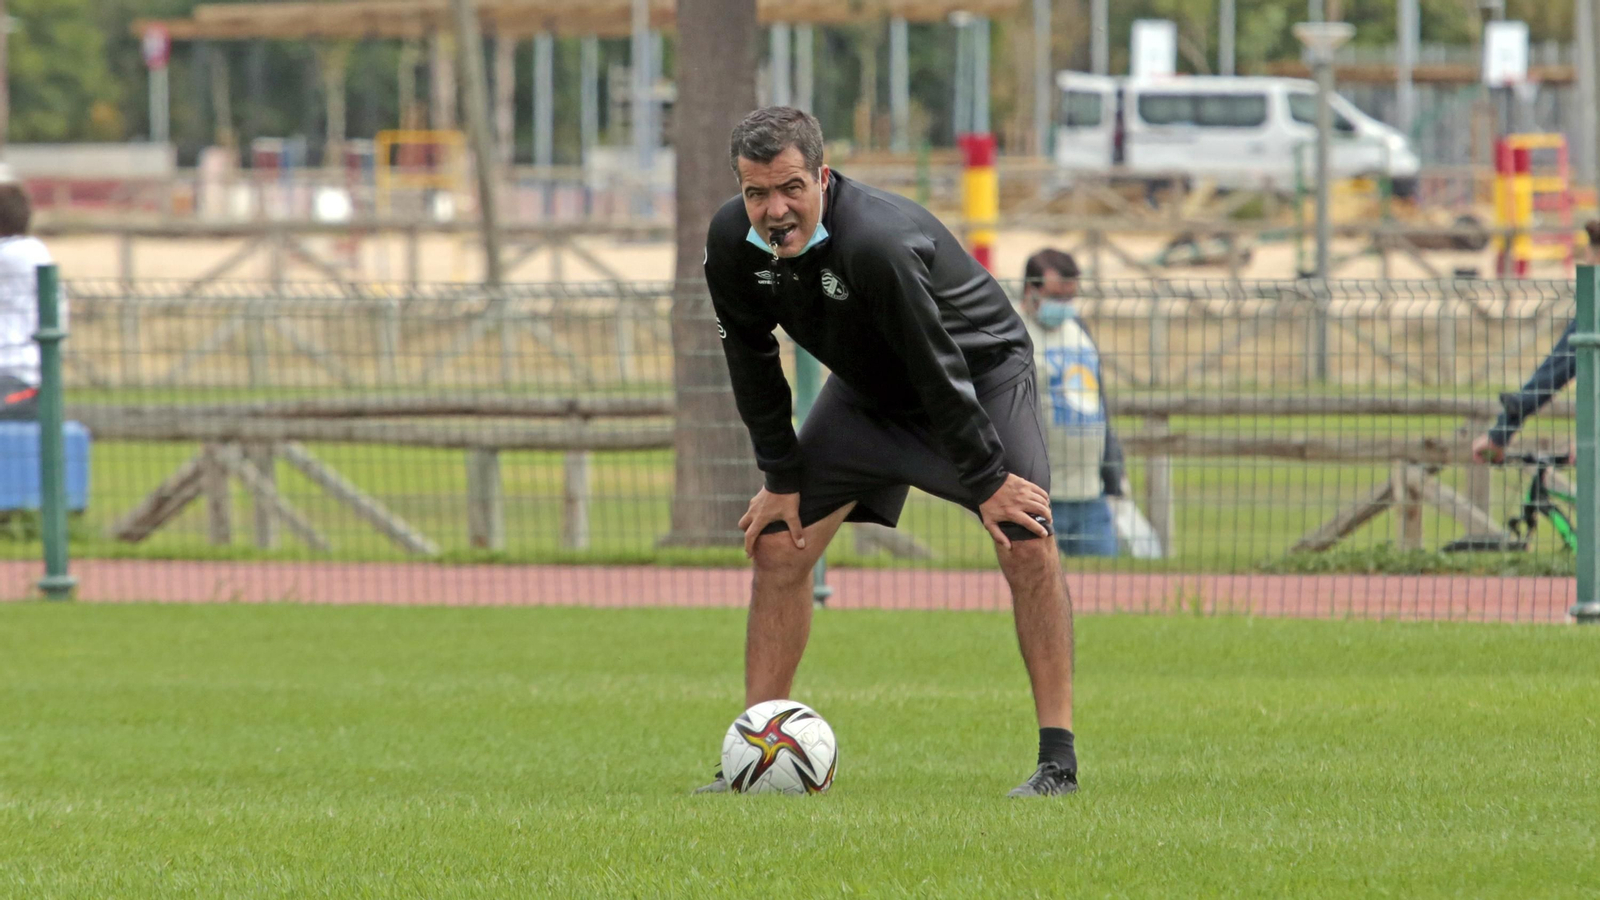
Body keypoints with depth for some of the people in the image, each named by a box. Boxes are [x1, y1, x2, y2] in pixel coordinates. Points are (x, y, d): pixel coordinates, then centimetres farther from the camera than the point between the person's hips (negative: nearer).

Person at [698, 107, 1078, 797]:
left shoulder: (879, 243, -40)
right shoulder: (731, 244, -19)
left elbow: (942, 371, -32)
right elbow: (752, 361, -3)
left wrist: (987, 480, -25)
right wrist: (782, 477, -4)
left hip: (981, 371, -6)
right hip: (869, 390, 6)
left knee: (1026, 544, -21)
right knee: (777, 546, -5)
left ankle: (1058, 758, -15)